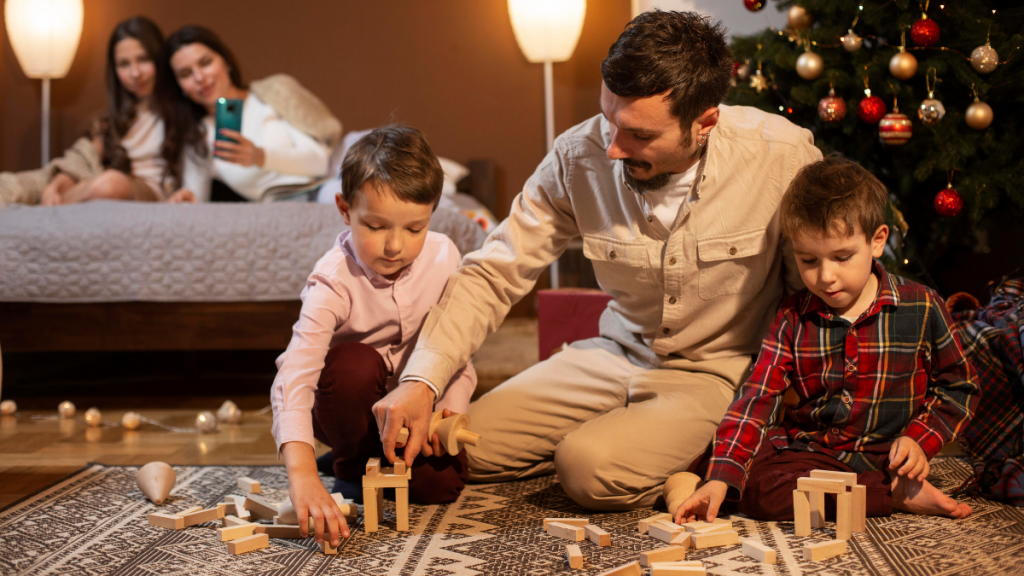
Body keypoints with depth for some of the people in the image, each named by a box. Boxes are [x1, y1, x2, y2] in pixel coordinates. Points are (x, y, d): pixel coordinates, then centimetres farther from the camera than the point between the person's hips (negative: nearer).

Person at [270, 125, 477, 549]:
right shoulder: (334, 281, -31)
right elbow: (295, 374, -43)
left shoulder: (443, 258, -17)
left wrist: (452, 406, -20)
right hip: (347, 400, -3)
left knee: (441, 485, -19)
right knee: (355, 364, -36)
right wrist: (302, 473, -57)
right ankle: (352, 466, -7)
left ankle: (380, 456, 16)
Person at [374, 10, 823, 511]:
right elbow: (493, 273, -9)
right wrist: (422, 380, -22)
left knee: (592, 470, -30)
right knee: (466, 447, -3)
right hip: (618, 354, 5)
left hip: (719, 373, -5)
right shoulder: (580, 156, -14)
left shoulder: (782, 154, -22)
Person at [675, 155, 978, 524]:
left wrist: (919, 441, -8)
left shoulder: (921, 308, -2)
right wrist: (721, 478, -18)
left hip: (887, 456, -4)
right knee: (757, 487, -28)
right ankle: (900, 496, -21)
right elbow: (756, 400, -5)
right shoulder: (792, 320, 2)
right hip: (811, 455, 4)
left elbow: (959, 388, 9)